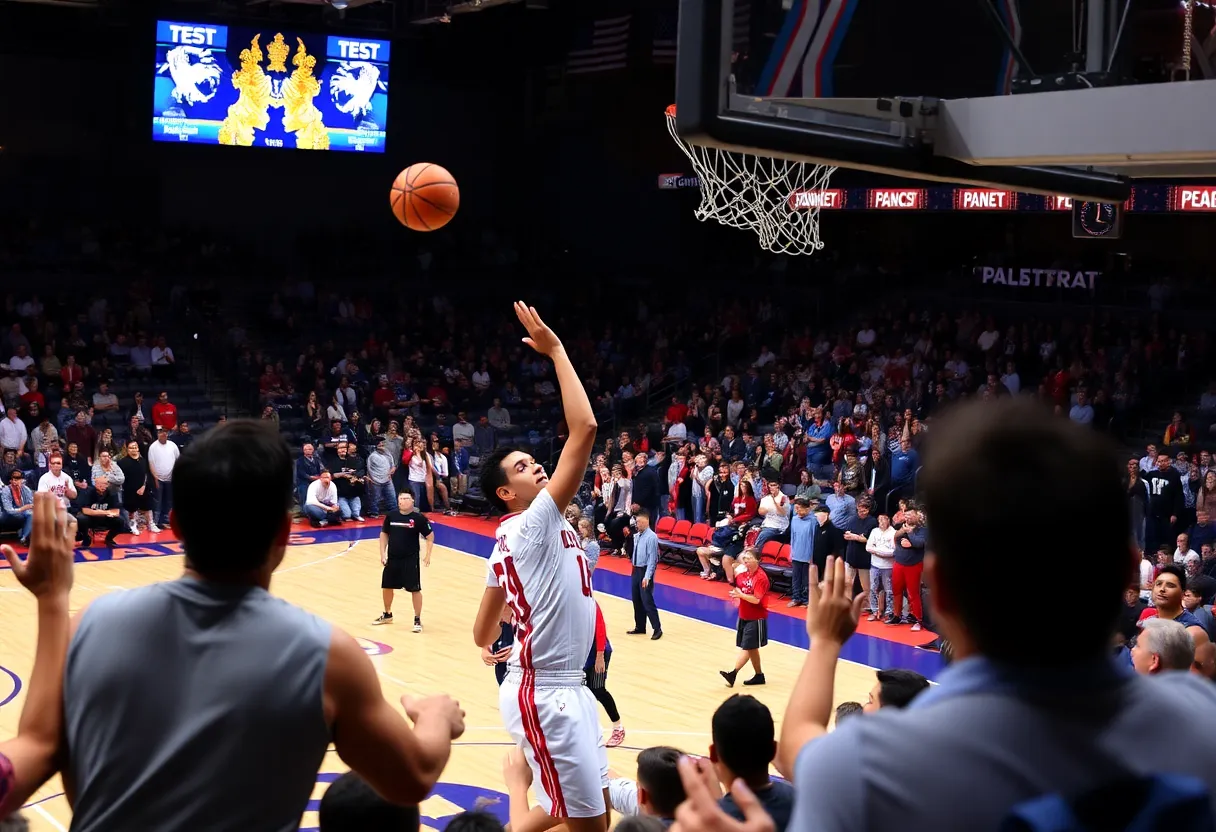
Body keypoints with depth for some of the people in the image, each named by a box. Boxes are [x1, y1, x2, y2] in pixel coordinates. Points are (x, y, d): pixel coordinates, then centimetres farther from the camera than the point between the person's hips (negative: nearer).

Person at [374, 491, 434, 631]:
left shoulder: (419, 518, -11)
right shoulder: (391, 516, -2)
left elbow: (430, 536, -3)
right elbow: (384, 534, 10)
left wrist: (428, 555, -10)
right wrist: (382, 554, 3)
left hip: (410, 559, -4)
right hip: (392, 558, 4)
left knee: (415, 589, -1)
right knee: (386, 587, 15)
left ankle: (417, 620, 10)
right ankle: (387, 615, 37)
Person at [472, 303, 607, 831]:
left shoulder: (509, 543, 12)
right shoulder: (533, 525, -15)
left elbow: (483, 634, 18)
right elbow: (584, 429, -24)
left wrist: (499, 648, 40)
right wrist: (556, 351, -18)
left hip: (565, 685, 10)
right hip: (544, 693, -10)